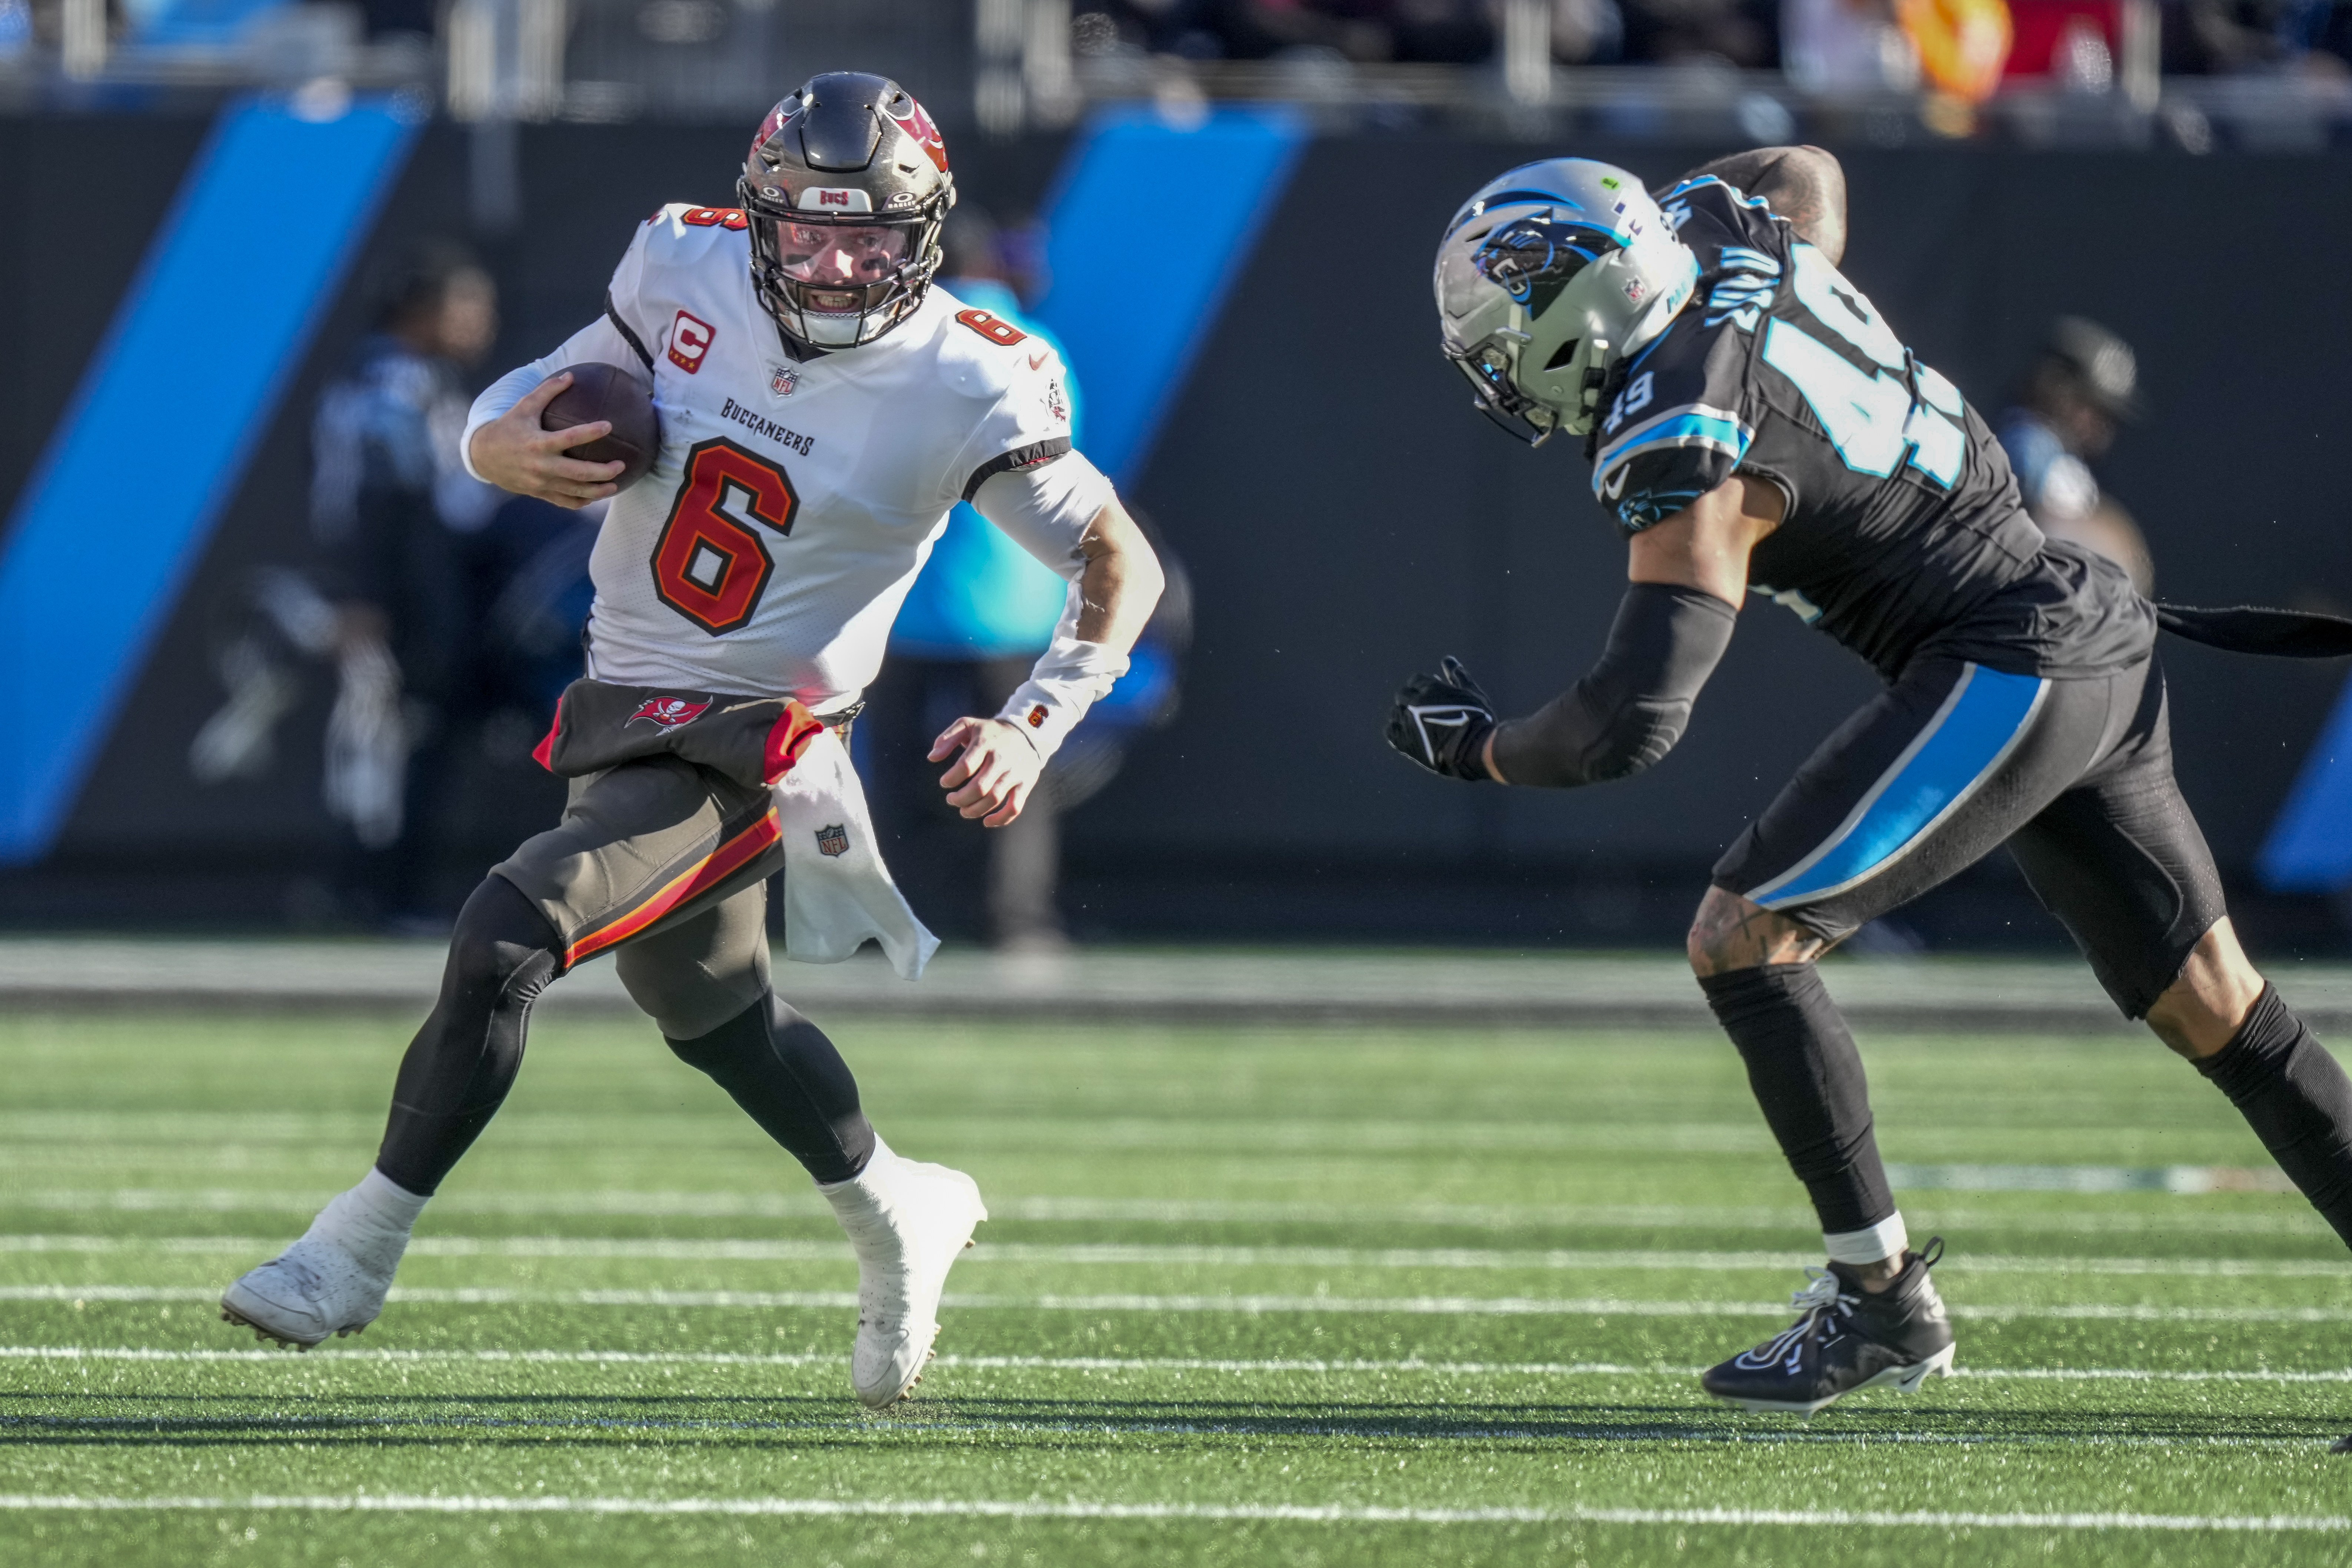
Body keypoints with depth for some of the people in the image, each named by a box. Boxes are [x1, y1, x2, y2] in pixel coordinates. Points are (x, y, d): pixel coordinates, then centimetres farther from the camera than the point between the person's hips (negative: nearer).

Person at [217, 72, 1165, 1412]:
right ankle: (900, 1218, 48)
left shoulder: (966, 387, -15)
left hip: (747, 750, -6)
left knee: (509, 934, -23)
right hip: (622, 713, 6)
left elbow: (1122, 564, -8)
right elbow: (531, 408, 7)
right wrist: (515, 447, -18)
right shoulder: (687, 272, -4)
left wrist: (1033, 733, -21)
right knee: (717, 1017, 23)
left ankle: (355, 1256, -14)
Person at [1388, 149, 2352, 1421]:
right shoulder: (1725, 233, 5)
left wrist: (1480, 747, -4)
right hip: (2098, 642, 10)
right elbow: (1808, 170, 31)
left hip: (2003, 672, -10)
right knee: (2213, 1008, 13)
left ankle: (1881, 1298, -3)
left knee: (1742, 939, -7)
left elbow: (1633, 721, -23)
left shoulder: (1686, 452, -20)